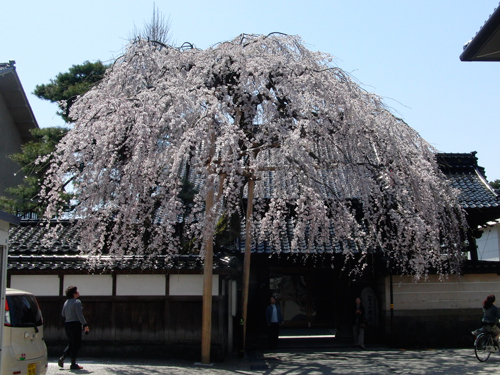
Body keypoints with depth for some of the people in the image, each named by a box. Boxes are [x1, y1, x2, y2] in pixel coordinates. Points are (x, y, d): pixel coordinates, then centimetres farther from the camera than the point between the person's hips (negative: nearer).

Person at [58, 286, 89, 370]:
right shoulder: (77, 302, -13)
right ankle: (73, 364, 3)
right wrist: (85, 325, -14)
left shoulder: (66, 302, 11)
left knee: (71, 344, 19)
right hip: (75, 324, -8)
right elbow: (80, 315, -18)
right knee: (76, 344, 1)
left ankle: (62, 358, 7)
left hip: (66, 324, 8)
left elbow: (63, 314, 15)